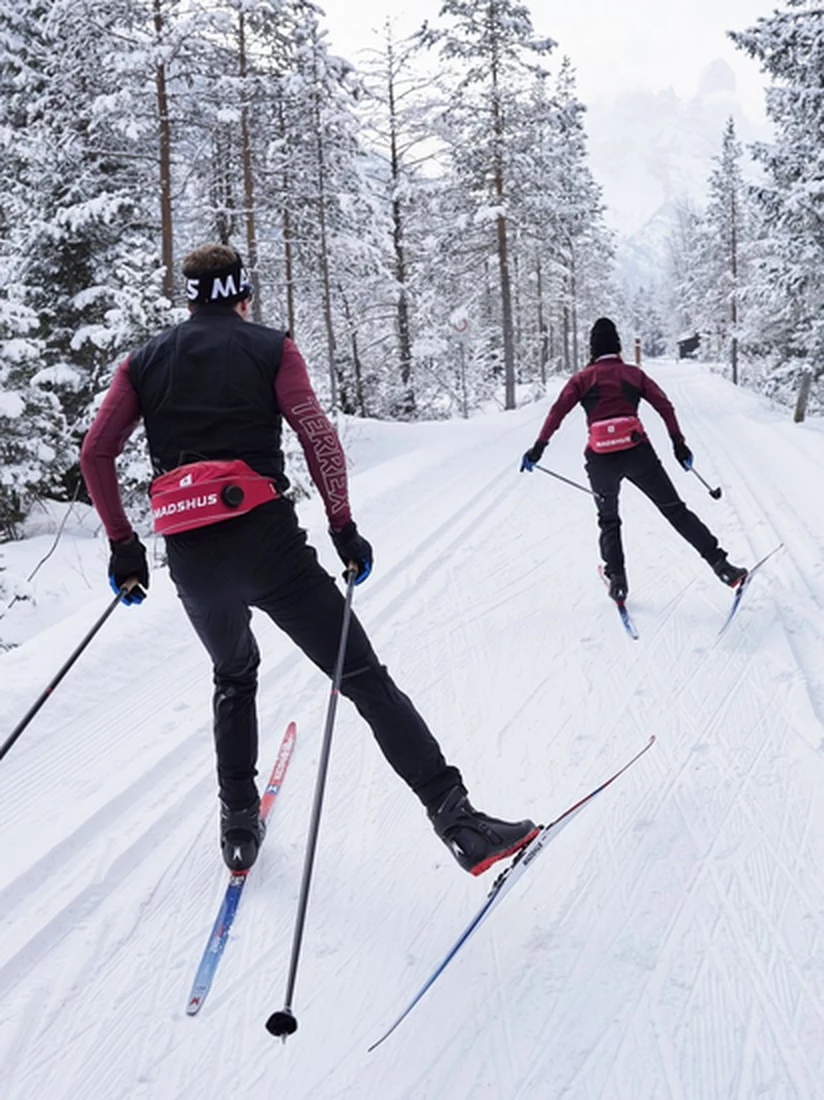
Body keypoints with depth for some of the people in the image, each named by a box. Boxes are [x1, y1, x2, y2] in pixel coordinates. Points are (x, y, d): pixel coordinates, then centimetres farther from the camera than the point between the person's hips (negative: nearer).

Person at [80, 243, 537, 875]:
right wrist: (344, 527, -1)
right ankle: (456, 819, -10)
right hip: (265, 538, -3)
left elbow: (96, 453, 8)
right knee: (365, 678, -1)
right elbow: (318, 436, -6)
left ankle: (239, 826, 29)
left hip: (189, 557, 4)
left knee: (234, 675, 29)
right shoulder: (271, 348, 7)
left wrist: (123, 544, 15)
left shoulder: (144, 362, 16)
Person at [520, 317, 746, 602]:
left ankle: (617, 581, 7)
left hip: (600, 458, 0)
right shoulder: (634, 373, 14)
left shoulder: (582, 378, 12)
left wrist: (539, 447, -2)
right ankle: (719, 564, 3)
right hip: (637, 451, 0)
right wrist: (678, 442, 11)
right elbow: (664, 405, 8)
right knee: (674, 509, 8)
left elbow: (558, 410, -1)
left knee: (608, 520, 19)